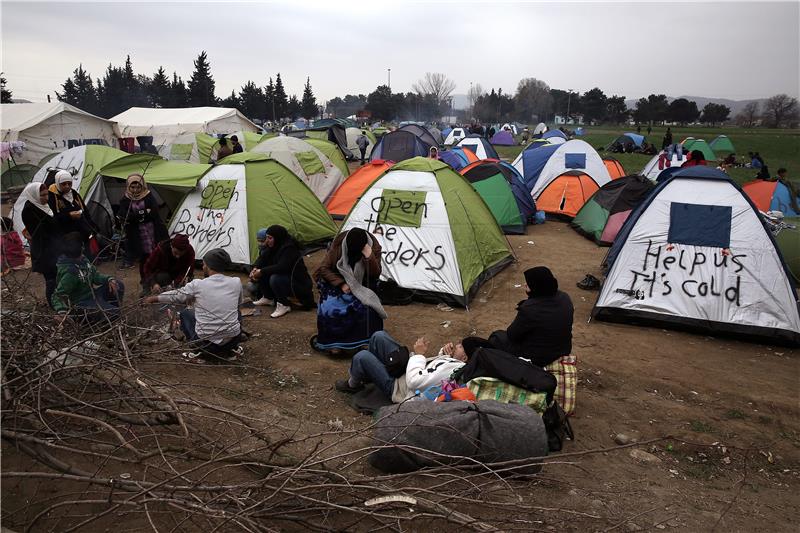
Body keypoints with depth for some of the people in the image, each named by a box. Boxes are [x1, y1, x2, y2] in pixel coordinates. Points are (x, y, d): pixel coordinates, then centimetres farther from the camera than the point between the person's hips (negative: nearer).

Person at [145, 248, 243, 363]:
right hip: (233, 340, 2)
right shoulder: (236, 282, -3)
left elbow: (175, 296, 10)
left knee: (185, 314, 24)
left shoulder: (197, 285, -8)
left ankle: (200, 353, 10)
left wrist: (153, 299, 29)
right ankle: (232, 350, 19)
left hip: (206, 343, -2)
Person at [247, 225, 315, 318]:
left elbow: (281, 267, -35)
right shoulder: (274, 246, 1)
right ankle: (268, 298, 12)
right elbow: (262, 258, 5)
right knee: (263, 274, -3)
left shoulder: (289, 248, -25)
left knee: (275, 279, -33)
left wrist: (262, 271, -30)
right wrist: (255, 268, -16)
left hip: (298, 283, -9)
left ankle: (284, 305, -16)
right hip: (285, 277, 9)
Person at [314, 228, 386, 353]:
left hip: (361, 287, 0)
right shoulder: (339, 244, -18)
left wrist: (369, 256, -36)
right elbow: (324, 269, -10)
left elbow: (375, 274, -20)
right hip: (338, 283, 0)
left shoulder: (373, 247, -17)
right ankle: (334, 342, -7)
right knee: (331, 308, -27)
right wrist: (341, 284, -21)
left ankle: (368, 341, -8)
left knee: (368, 308, -28)